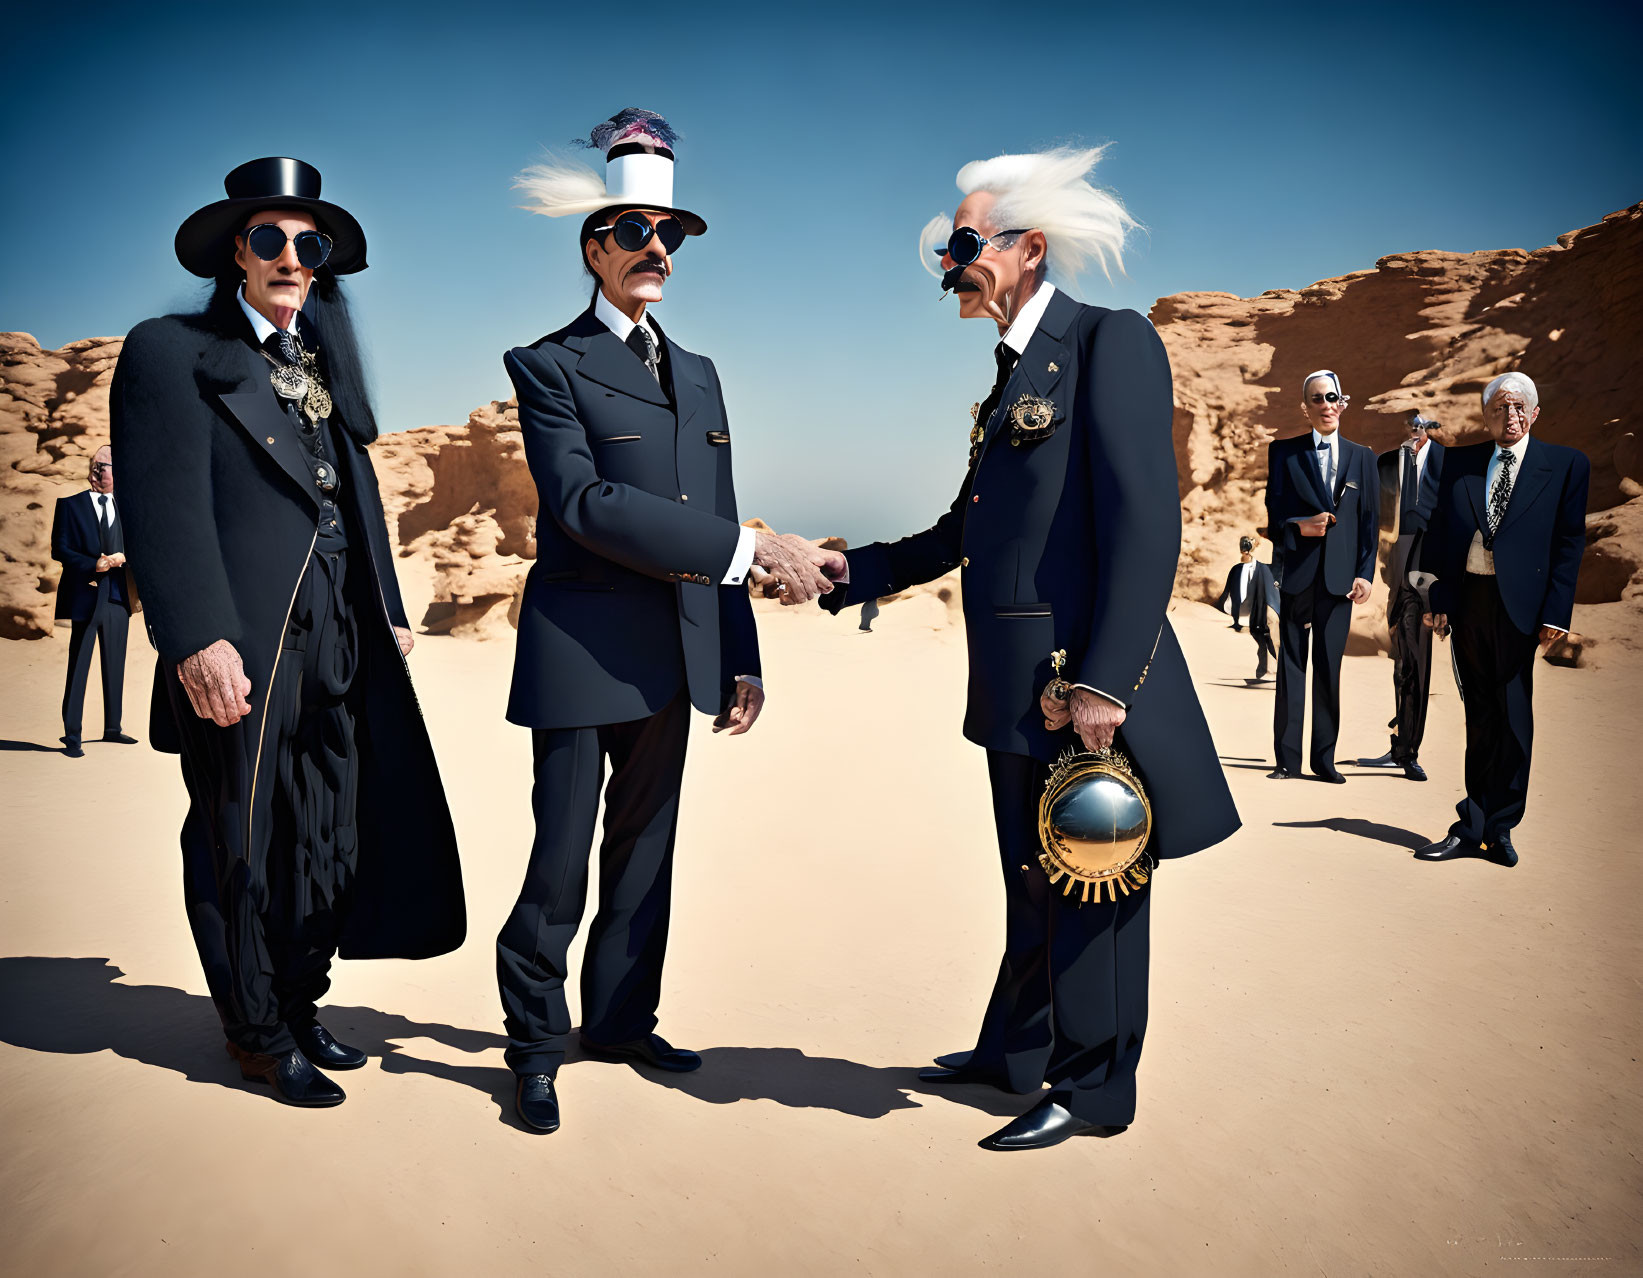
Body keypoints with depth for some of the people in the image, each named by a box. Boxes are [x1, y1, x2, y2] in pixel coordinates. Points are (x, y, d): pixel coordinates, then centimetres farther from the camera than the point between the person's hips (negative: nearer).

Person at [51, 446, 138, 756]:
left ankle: (112, 728, 21)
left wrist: (121, 558, -9)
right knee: (78, 669, -3)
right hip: (85, 595, -4)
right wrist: (93, 565, -16)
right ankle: (72, 736, 2)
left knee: (115, 667, 10)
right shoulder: (70, 505, 3)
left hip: (117, 598, 4)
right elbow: (59, 548, -3)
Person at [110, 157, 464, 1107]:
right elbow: (164, 507, -14)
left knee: (329, 838, 13)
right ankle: (260, 1035, 22)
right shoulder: (174, 353, -3)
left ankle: (300, 1003, 30)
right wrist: (199, 642, -23)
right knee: (241, 842, 7)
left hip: (341, 644, 7)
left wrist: (389, 611, 16)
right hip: (244, 654, -6)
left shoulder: (324, 364, 19)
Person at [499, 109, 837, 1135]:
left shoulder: (699, 374, 18)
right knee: (561, 865, -1)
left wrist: (741, 657, 12)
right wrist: (752, 545, -22)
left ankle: (622, 1020, 29)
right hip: (580, 653, -6)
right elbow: (584, 504, -18)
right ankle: (537, 1044, 18)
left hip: (675, 658, 6)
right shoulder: (548, 366, -3)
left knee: (645, 850, 14)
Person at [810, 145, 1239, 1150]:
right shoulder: (1016, 374, 18)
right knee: (1032, 878, 20)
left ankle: (1095, 1089, 19)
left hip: (1083, 678, -9)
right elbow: (967, 531, 20)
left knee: (1088, 886, 4)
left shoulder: (1111, 342, -10)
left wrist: (1104, 683, -25)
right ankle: (1016, 1050, 36)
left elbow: (1147, 520, -20)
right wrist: (853, 572, 10)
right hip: (1019, 687, 9)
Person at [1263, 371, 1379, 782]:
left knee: (1329, 667, 4)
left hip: (1339, 576, 1)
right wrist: (1300, 528, -18)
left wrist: (1364, 574, 1)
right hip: (1297, 574, -1)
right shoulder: (1284, 451, 6)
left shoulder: (1362, 457, 12)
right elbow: (1273, 516, 2)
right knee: (1291, 666, 1)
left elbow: (1369, 521, 10)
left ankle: (1324, 757, 12)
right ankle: (1288, 758, 6)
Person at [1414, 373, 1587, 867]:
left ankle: (1497, 828, 12)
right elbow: (1438, 532, 8)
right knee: (1480, 718, 11)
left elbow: (1570, 542, -1)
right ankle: (1473, 828, 18)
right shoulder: (1459, 463, 10)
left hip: (1518, 605, -3)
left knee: (1512, 719, 1)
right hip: (1466, 600, 3)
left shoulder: (1566, 465, 3)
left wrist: (1556, 612, -9)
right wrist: (1434, 598, 0)